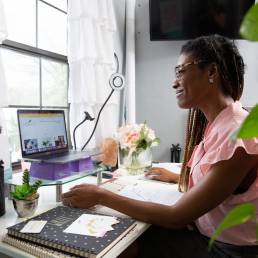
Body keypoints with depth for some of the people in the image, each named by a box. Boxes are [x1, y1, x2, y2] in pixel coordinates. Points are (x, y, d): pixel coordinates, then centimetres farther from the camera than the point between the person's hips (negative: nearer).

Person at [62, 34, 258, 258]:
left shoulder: (238, 135, -27)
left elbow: (177, 217, -24)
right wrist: (176, 177, 23)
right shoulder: (216, 123, -1)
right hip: (205, 232, 6)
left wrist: (101, 196, -21)